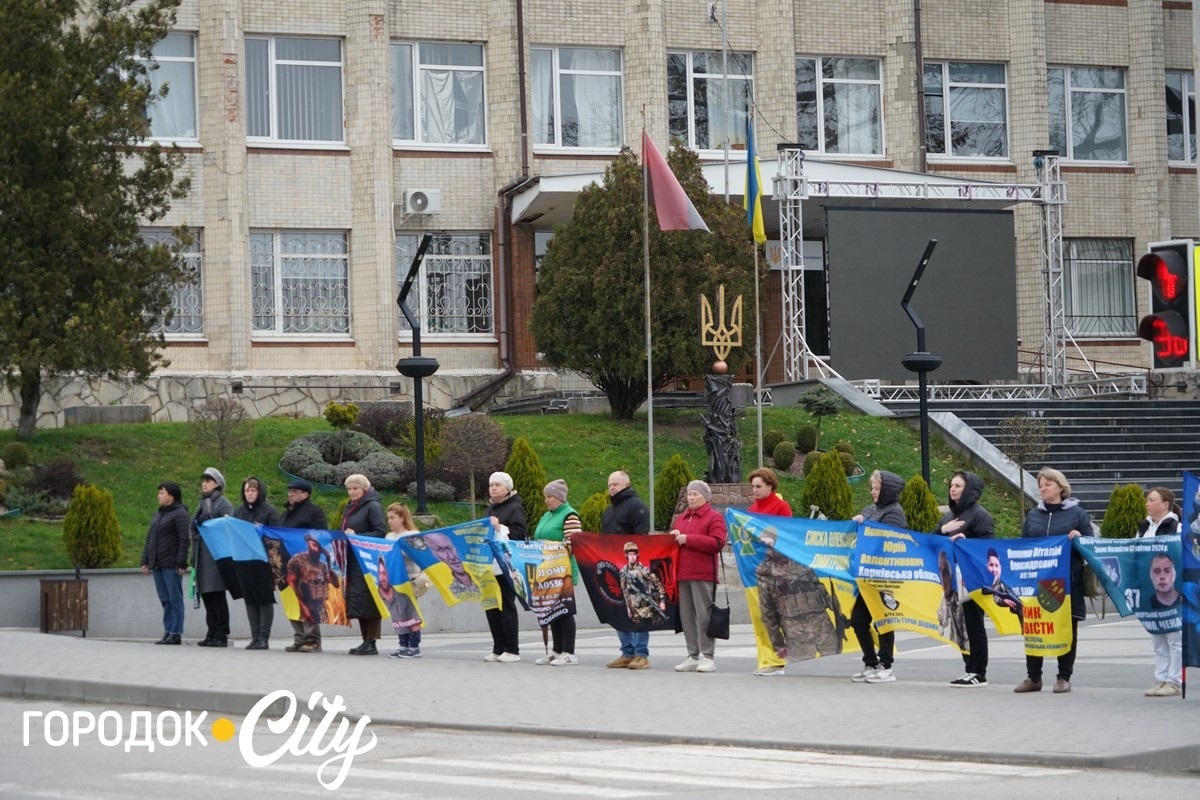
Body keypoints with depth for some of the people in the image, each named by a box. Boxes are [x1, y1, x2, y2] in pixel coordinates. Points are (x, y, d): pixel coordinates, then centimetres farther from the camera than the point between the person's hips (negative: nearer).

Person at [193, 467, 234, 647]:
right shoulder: (203, 503, 21)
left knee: (217, 594, -7)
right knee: (206, 595, 8)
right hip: (202, 556, 8)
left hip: (216, 554, -8)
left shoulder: (223, 503, -3)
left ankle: (221, 635, -5)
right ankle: (212, 633, 12)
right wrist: (194, 556, 18)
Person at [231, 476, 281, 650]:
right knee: (250, 599, 6)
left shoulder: (269, 511, -2)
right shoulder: (239, 511, 13)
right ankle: (255, 637, 11)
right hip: (243, 562, 5)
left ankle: (264, 638, 2)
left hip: (263, 562, -5)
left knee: (265, 599, 0)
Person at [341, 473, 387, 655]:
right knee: (356, 601, 7)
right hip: (352, 560, 8)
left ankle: (371, 643, -8)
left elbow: (381, 532, -14)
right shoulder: (350, 507, 19)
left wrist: (356, 536, -19)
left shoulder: (373, 506, -6)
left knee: (367, 601, -9)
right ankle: (366, 641, 11)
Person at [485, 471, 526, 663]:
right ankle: (498, 649, 10)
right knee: (491, 606, 5)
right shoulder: (490, 509, 20)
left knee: (506, 606, -6)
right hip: (489, 564, 8)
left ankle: (512, 650, -3)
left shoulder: (515, 508, -3)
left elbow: (519, 534, -13)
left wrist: (500, 528, -21)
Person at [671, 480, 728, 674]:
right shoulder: (681, 518, 22)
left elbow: (717, 543, -12)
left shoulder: (714, 517, 0)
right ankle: (693, 656, 11)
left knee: (703, 614, -7)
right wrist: (674, 537, 3)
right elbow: (672, 540, 29)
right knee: (686, 616, 6)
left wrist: (688, 539, -14)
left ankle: (707, 656, -3)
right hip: (682, 574, 7)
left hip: (703, 575, -7)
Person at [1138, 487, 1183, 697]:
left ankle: (1174, 681, 1)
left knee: (1174, 637, -1)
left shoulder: (1177, 528, -9)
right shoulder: (1144, 528, 13)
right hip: (1149, 590, 7)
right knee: (1157, 638, 10)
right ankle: (1161, 679, 14)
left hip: (1172, 591, -7)